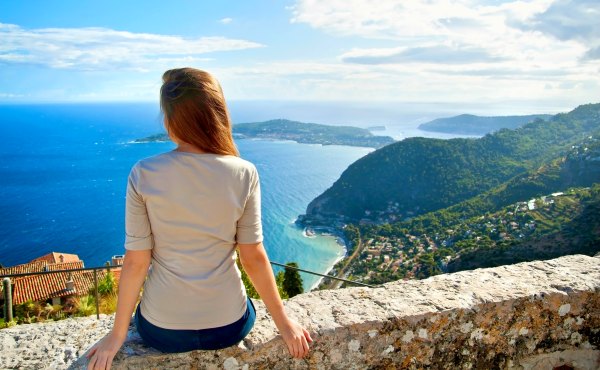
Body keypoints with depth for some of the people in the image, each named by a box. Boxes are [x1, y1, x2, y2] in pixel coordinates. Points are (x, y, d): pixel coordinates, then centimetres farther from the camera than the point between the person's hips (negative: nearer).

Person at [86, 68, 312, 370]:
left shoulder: (143, 174, -15)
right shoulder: (244, 174, -15)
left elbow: (136, 262, -11)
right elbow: (254, 258, -11)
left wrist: (118, 334, 4)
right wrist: (283, 323, 3)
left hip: (161, 331, 1)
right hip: (228, 328, 0)